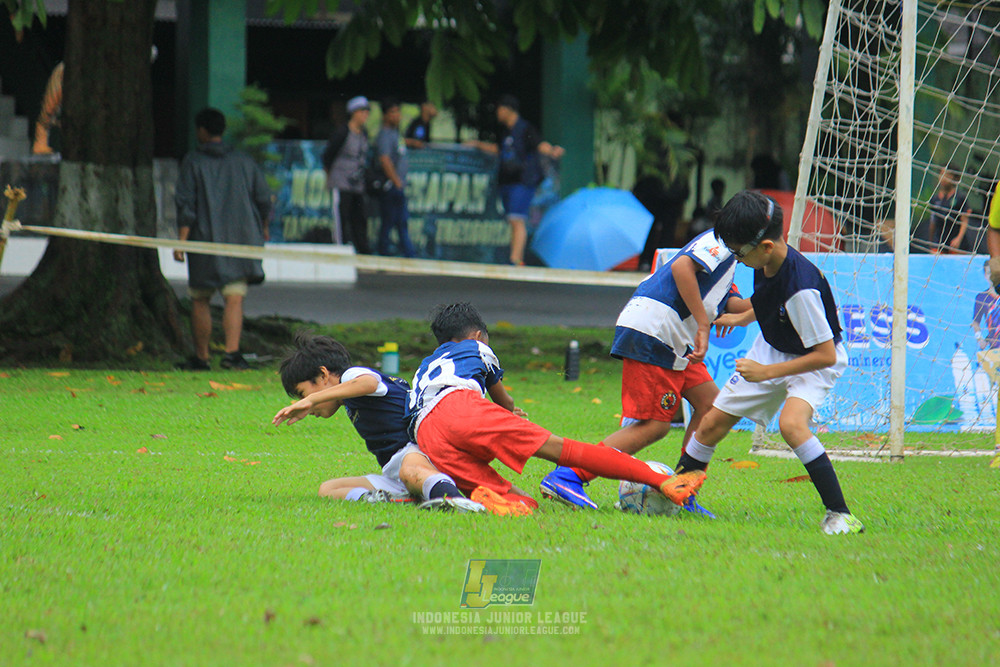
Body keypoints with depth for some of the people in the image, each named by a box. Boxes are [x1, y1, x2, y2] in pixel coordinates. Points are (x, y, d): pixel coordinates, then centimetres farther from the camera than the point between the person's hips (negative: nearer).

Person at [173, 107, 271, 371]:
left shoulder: (192, 162, -2)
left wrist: (182, 240, -12)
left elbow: (186, 204, -9)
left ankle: (201, 357, 15)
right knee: (235, 299, -5)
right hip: (240, 238, 2)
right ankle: (232, 352, -23)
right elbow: (264, 198, 10)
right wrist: (262, 228, 27)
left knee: (200, 300, 11)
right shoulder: (244, 161, 8)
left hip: (204, 239, -2)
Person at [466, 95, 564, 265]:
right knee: (512, 222, 7)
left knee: (517, 220, -17)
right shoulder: (507, 131, 17)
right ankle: (518, 261, 10)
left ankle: (515, 260, -24)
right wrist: (478, 145, 45)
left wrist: (552, 152, -42)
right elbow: (499, 149, 35)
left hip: (523, 181, -9)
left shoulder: (525, 129, -8)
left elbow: (540, 144, -21)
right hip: (507, 181, 9)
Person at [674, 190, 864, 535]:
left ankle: (840, 515, -29)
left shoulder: (800, 288, -37)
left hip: (814, 361, -8)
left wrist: (767, 372, -30)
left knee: (791, 423, -35)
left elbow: (826, 354, -32)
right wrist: (742, 318, 23)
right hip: (772, 349, 8)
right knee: (712, 423, 9)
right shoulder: (765, 264, -13)